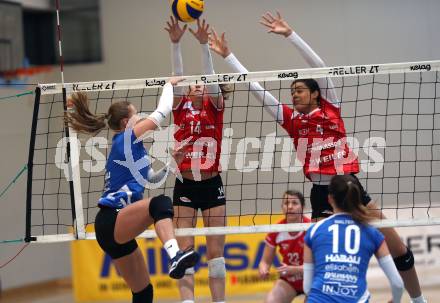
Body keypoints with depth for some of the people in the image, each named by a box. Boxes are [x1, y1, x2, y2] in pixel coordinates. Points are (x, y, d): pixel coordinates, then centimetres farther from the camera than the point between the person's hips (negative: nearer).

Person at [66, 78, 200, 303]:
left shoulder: (125, 146, 23)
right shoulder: (127, 137, -1)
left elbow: (153, 178, 34)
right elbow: (162, 111, 3)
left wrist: (171, 162, 20)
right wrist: (169, 84, 19)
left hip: (114, 228, 10)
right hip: (112, 220, -10)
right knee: (160, 203, -35)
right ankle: (174, 255, -61)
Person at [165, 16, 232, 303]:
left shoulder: (215, 107, 3)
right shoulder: (181, 108, 6)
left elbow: (211, 77, -12)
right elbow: (178, 77, -7)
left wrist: (204, 44, -25)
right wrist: (176, 43, -20)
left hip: (212, 185, -1)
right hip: (185, 187, 1)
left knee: (216, 252, 3)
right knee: (185, 250, -3)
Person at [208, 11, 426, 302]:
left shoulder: (330, 108, 4)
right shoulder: (291, 119, 8)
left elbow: (319, 66, -5)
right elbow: (255, 87, 8)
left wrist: (290, 34, -9)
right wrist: (227, 55, 8)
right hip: (321, 195, 1)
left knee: (399, 250, 1)